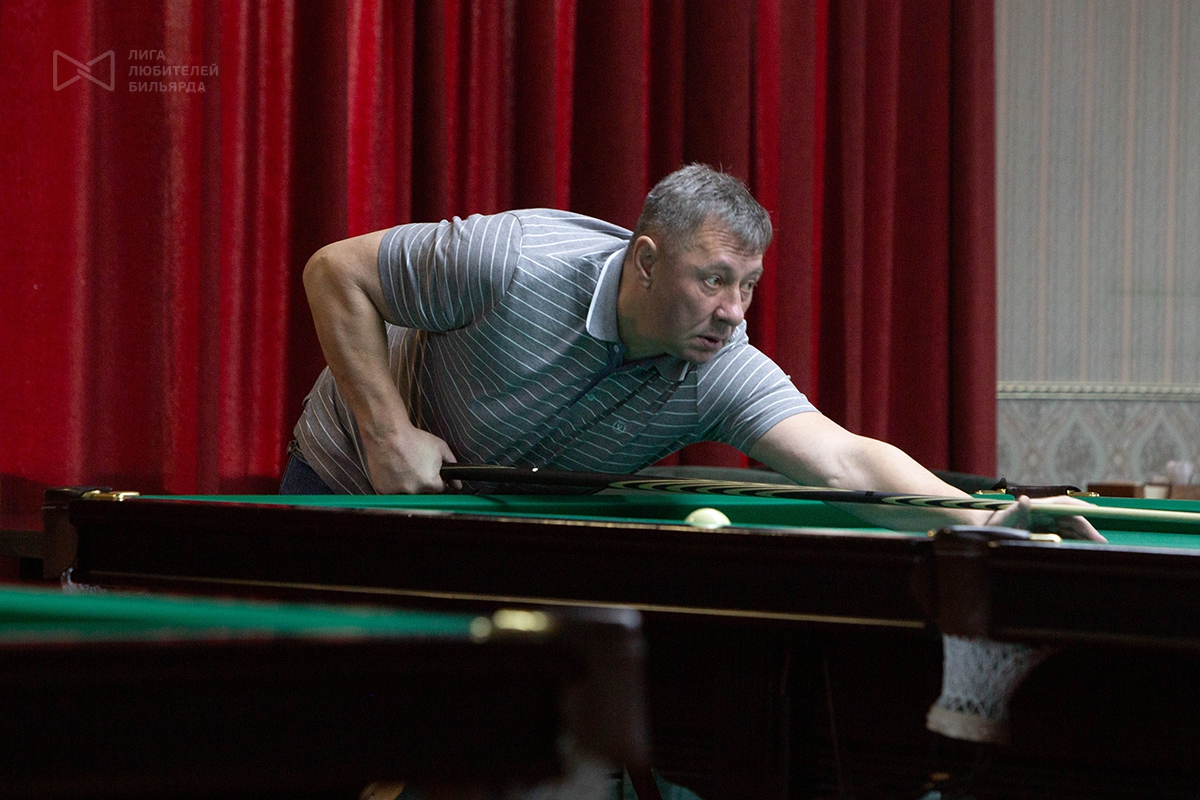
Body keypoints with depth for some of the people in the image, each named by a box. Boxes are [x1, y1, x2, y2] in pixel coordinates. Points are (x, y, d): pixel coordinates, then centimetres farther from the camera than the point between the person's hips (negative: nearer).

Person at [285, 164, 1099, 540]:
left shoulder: (723, 371, -27)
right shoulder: (514, 263, -35)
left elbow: (844, 459, -42)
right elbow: (337, 272, -23)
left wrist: (977, 517, -59)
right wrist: (390, 432, -31)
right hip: (353, 477, -3)